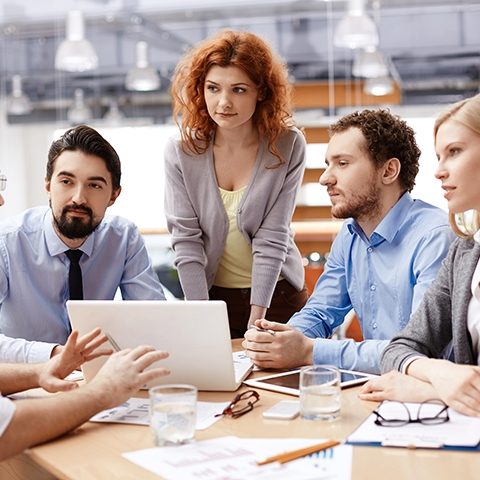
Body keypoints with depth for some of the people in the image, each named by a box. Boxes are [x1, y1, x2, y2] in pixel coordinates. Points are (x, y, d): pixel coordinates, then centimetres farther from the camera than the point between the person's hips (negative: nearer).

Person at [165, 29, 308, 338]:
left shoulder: (288, 147, -13)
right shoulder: (181, 151, -10)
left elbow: (272, 237, -15)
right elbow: (186, 239, -11)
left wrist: (256, 320, -19)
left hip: (277, 295, 0)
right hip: (211, 293, 1)